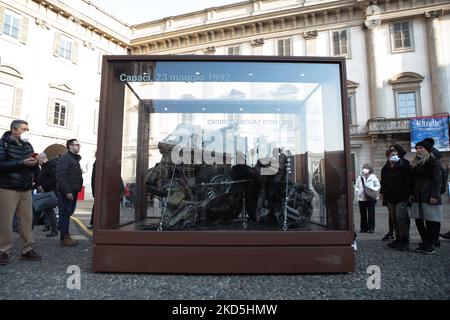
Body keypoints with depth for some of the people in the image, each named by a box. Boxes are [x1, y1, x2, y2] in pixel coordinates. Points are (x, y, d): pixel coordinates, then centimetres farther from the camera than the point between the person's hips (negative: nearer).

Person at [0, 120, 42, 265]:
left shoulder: (28, 145, 13)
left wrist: (34, 163, -6)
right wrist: (22, 163, -23)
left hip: (26, 189, 5)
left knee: (27, 219, 5)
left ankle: (27, 250, 14)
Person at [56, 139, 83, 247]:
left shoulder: (75, 159, 20)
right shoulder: (64, 158, -10)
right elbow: (61, 176, -19)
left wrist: (77, 189, 13)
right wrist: (67, 191, -23)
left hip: (73, 191, 9)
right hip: (66, 192, -9)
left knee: (68, 213, 14)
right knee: (65, 214, -4)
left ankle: (66, 236, 22)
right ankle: (64, 238, 3)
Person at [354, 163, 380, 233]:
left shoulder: (373, 177, 3)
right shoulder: (359, 178, 11)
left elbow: (378, 186, 4)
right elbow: (356, 186, 14)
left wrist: (373, 190, -13)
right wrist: (357, 192, -2)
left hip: (371, 198, -3)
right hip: (361, 198, 3)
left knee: (371, 214, -2)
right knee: (363, 214, 7)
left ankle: (371, 228, 6)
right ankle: (363, 228, 16)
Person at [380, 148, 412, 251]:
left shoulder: (404, 166, -4)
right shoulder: (385, 169, 11)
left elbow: (408, 180, -6)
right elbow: (383, 182, 21)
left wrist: (409, 193, -12)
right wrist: (382, 192, 14)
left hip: (402, 197, -5)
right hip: (390, 197, 6)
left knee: (401, 218, -10)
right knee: (394, 219, 10)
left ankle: (405, 241, 0)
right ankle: (398, 239, 21)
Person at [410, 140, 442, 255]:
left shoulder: (434, 162, -2)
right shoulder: (416, 164, 18)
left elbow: (437, 180, -10)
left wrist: (434, 195, -17)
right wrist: (412, 194, 12)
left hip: (429, 198, -7)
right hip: (418, 198, 7)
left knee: (430, 222, -1)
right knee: (418, 221, 7)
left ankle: (430, 245, 8)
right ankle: (425, 242, 18)